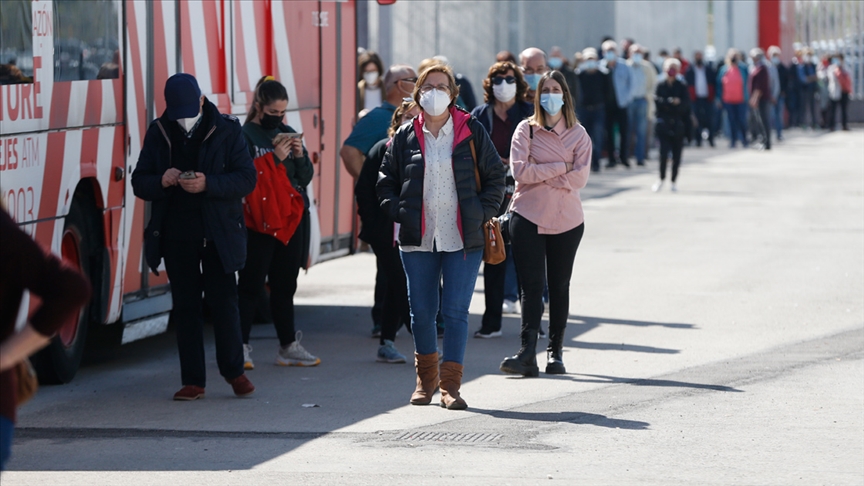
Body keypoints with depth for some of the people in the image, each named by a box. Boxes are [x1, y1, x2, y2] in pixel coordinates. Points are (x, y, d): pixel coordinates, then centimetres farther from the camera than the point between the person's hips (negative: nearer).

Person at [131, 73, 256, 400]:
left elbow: (247, 178, -7)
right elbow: (139, 182, 6)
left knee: (223, 301, -2)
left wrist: (208, 184, -22)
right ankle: (192, 381, 10)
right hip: (176, 235, 3)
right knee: (185, 306, 5)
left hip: (218, 234, -2)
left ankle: (234, 370, 16)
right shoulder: (159, 133, 6)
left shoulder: (227, 130, -2)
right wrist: (161, 181, -16)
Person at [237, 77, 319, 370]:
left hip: (290, 221, 6)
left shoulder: (287, 133, 13)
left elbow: (306, 178, 13)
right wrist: (275, 159, -20)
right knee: (251, 285, -5)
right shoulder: (244, 136, -7)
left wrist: (299, 156, -5)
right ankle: (242, 346, -4)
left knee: (285, 285, 12)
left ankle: (288, 346, 18)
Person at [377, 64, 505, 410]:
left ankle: (450, 384, 0)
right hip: (418, 239, 2)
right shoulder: (405, 137, 5)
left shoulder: (471, 132, 2)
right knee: (421, 312, 7)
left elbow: (495, 176, 7)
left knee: (456, 312, -5)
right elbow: (386, 181, 12)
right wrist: (399, 212, -2)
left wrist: (482, 213, -2)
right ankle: (425, 378, 24)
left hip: (462, 240, -2)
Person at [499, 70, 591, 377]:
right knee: (531, 286, -7)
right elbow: (520, 171, -11)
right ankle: (527, 353, -14)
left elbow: (579, 178, -8)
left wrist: (539, 175, -10)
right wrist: (559, 168, -11)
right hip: (528, 217, -1)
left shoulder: (578, 134, 4)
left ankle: (555, 351, 15)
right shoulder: (526, 130, 2)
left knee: (559, 286, 7)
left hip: (566, 220, 1)